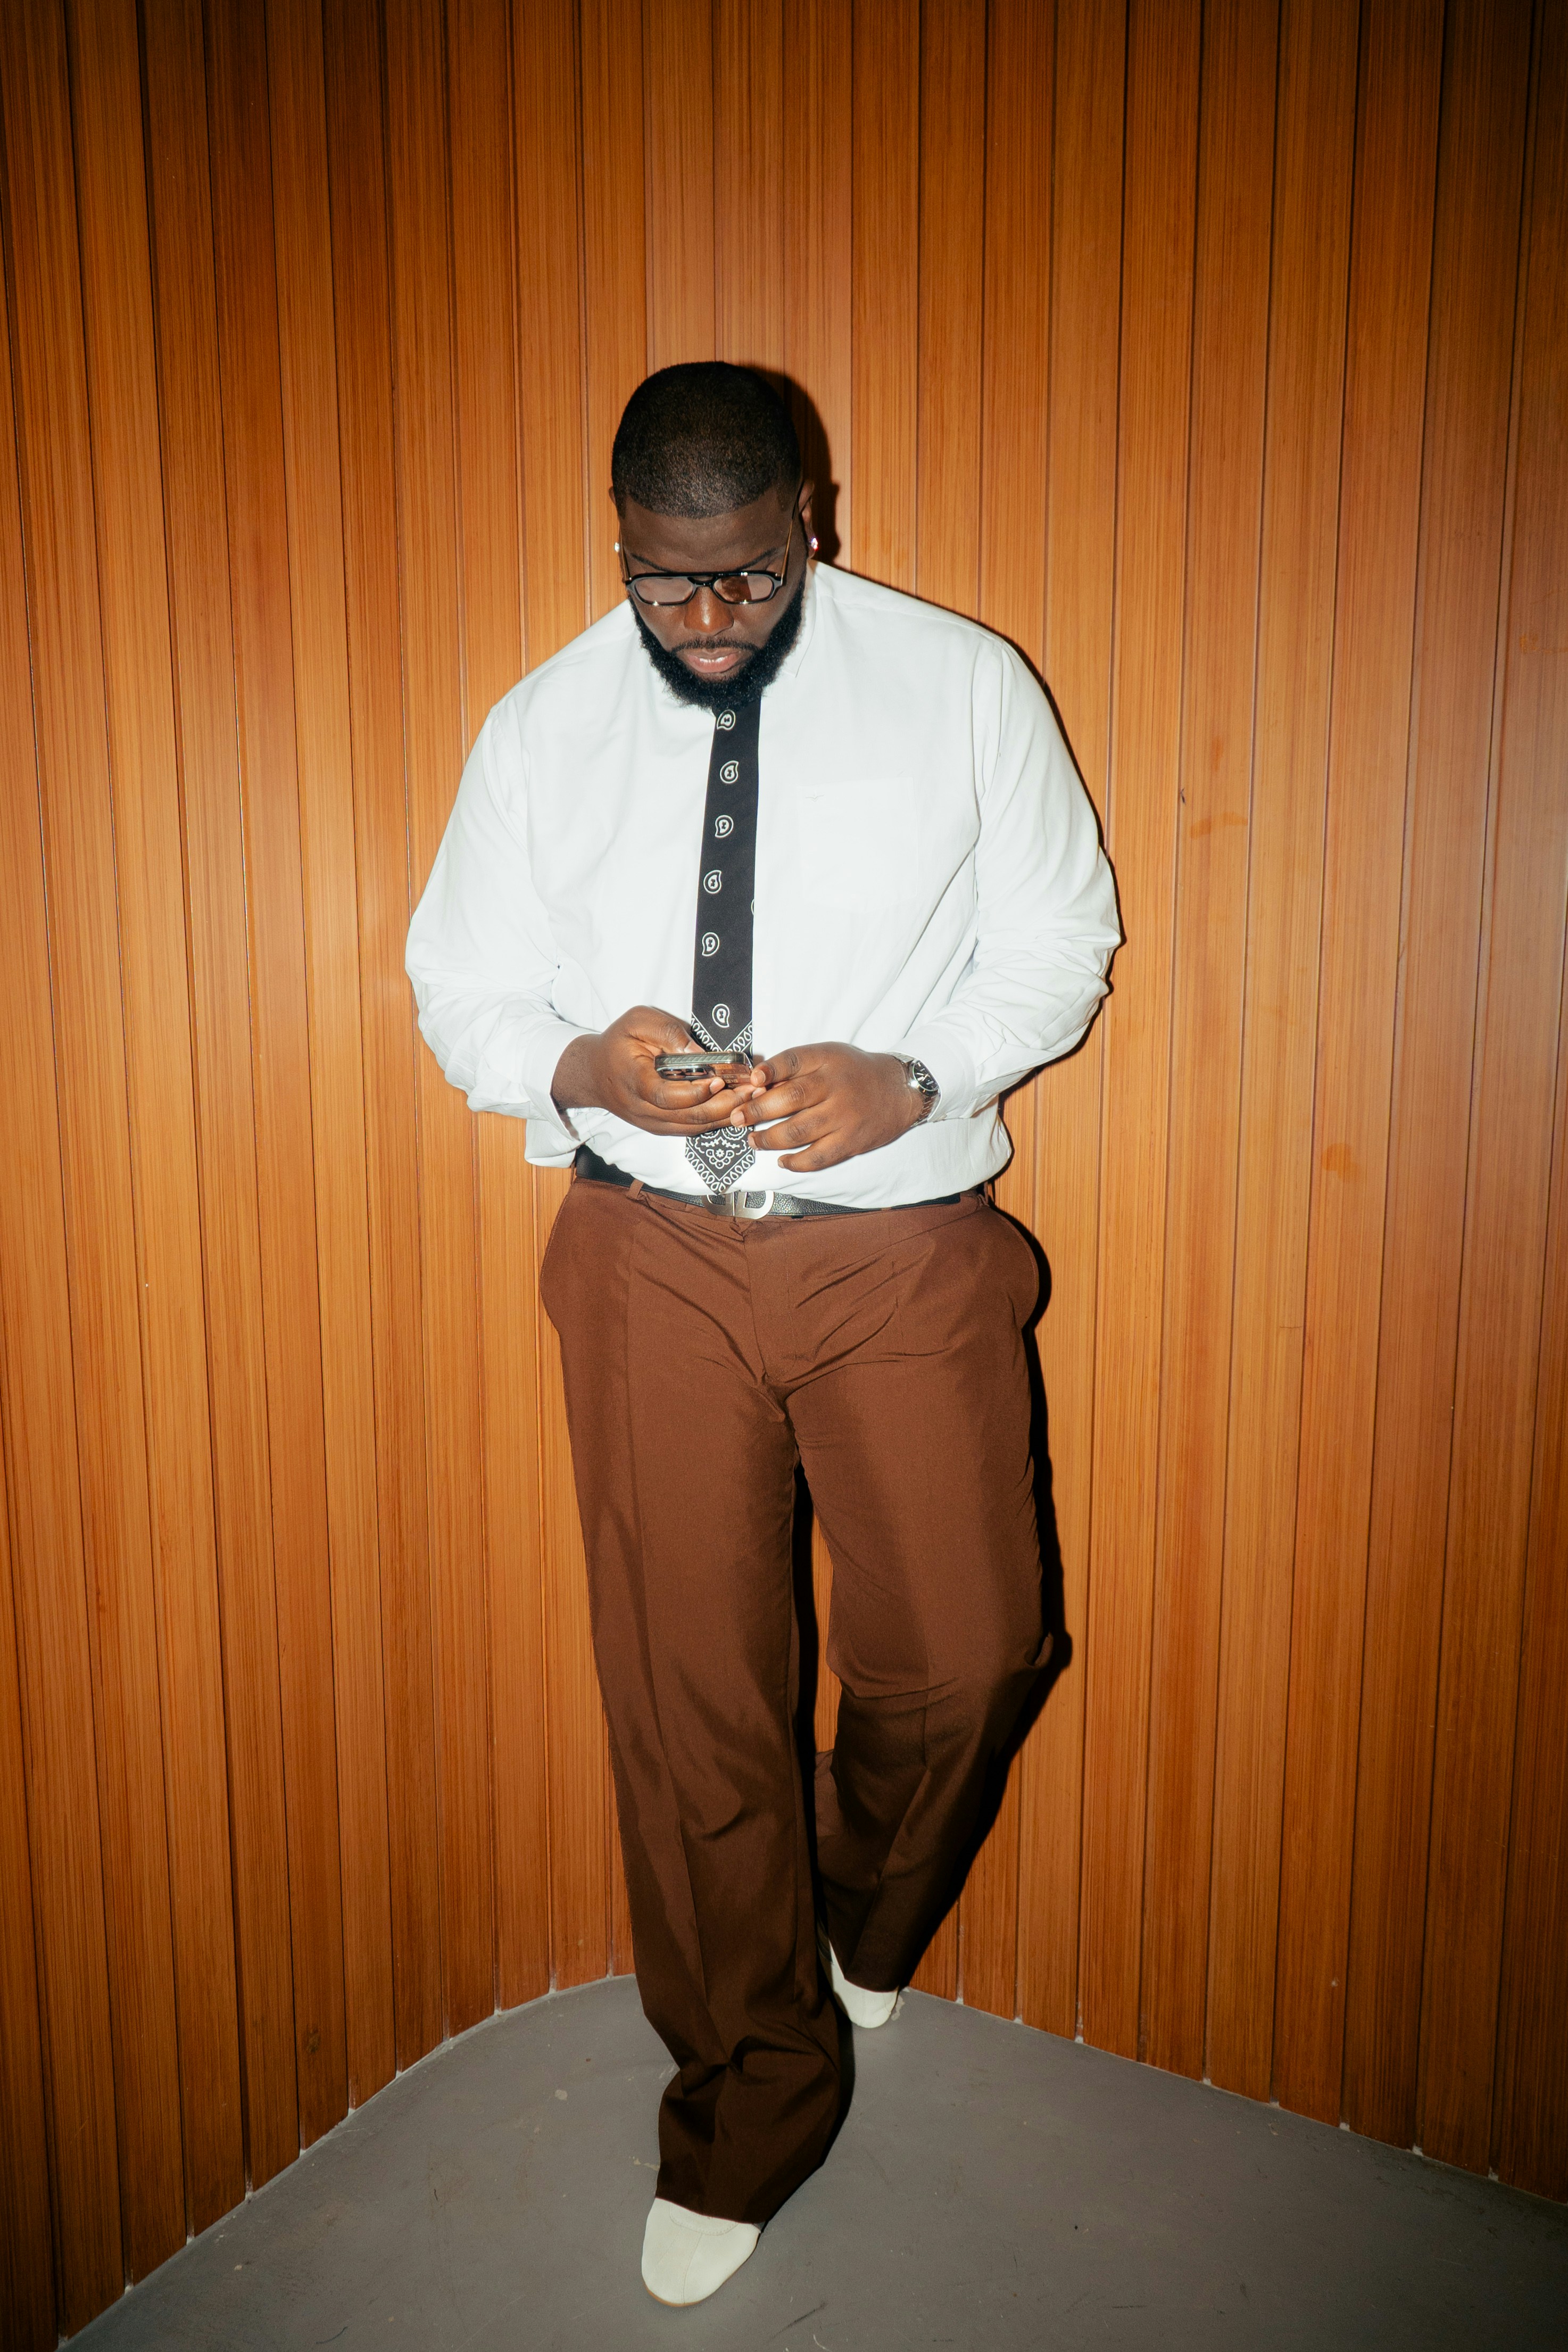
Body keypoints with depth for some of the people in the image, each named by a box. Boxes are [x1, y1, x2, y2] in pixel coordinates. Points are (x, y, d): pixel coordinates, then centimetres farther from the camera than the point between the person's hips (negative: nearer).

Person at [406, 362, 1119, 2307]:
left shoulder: (964, 688, 1)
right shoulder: (540, 731, 4)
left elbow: (1059, 940, 4)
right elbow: (461, 987, 9)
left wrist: (908, 1076, -14)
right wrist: (584, 1067, -14)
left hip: (903, 1243, 0)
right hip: (657, 1259, 1)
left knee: (964, 1655, -2)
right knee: (686, 1694, 6)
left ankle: (864, 1916, 37)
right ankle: (748, 2107, 31)